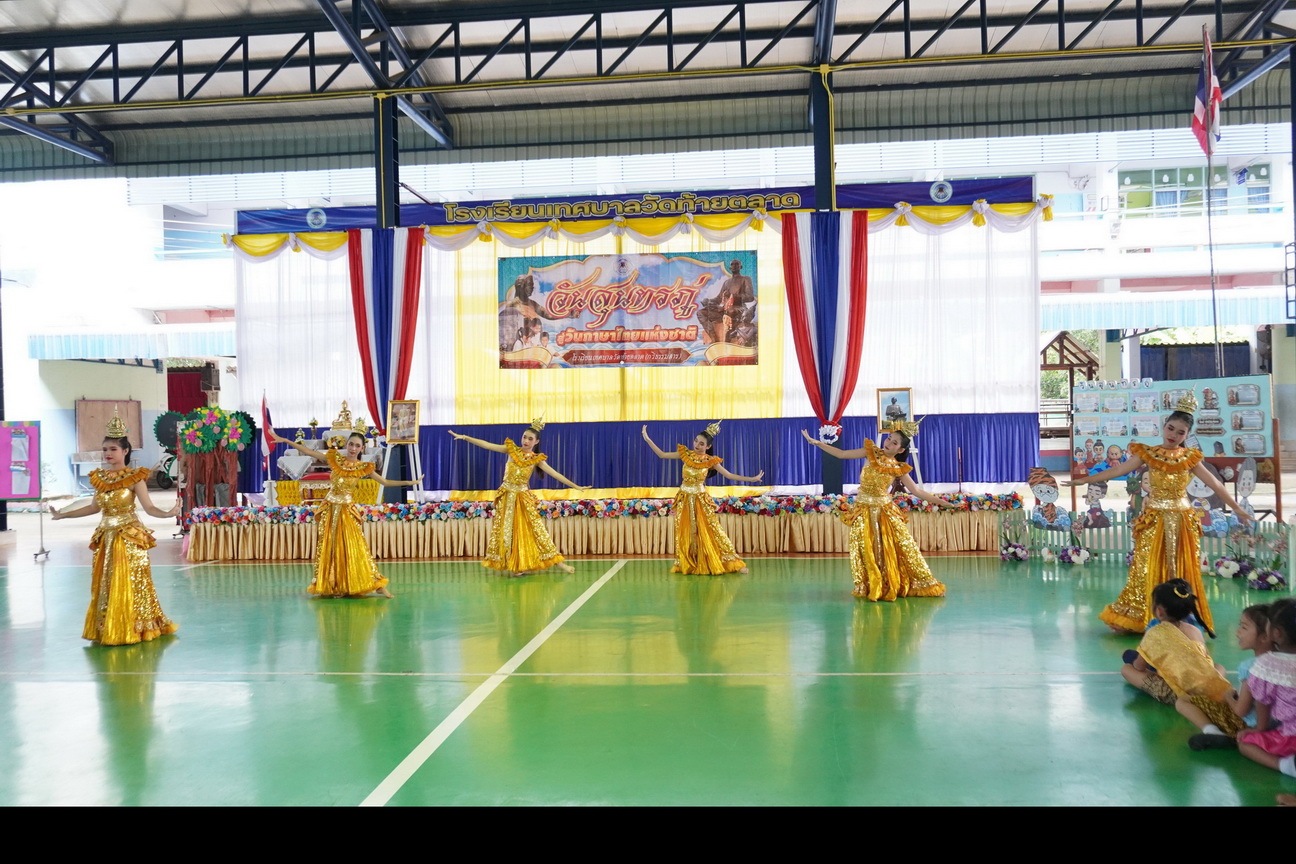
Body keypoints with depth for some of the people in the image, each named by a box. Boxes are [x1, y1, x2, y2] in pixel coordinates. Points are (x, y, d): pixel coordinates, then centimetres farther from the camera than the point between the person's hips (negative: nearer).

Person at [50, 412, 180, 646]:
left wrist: (169, 513, -34)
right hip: (106, 537, 6)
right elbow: (95, 507, 17)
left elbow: (149, 507, -14)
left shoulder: (135, 477, -10)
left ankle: (132, 630, 7)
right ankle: (107, 631, 20)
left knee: (129, 585, -2)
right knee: (105, 586, 10)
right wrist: (63, 515, 23)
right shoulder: (99, 477, 6)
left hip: (129, 537, -6)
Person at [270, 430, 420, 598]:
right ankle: (328, 585, 12)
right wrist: (285, 440, -2)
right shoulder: (334, 459, 1)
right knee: (328, 548, 5)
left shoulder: (363, 467, 1)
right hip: (330, 509, 1)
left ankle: (376, 585, -4)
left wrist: (409, 482, -4)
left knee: (355, 547, -5)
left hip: (347, 510, -1)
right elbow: (309, 452, 2)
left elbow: (385, 482, 3)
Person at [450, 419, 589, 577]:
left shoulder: (537, 459, -2)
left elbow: (555, 474, -4)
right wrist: (465, 437, -12)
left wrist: (576, 486, -9)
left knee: (535, 529, -2)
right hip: (507, 496, 0)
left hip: (524, 498, 0)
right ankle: (511, 565, 8)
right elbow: (487, 445, -5)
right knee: (506, 530, 2)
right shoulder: (512, 450, -1)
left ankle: (557, 561, 0)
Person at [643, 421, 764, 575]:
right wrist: (647, 438, -7)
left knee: (710, 532, -3)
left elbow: (729, 475, -6)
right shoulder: (685, 454, -2)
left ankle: (732, 562, 3)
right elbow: (662, 454, 0)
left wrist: (752, 479, -11)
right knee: (685, 533, 6)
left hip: (701, 499, -2)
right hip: (685, 499, 2)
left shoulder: (710, 461, -6)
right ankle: (684, 564, 19)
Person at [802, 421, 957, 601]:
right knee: (866, 551, -1)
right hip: (864, 510, 0)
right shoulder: (871, 452, -2)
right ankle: (871, 589, 13)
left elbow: (917, 491, 1)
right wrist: (816, 442, -8)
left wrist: (943, 503, -5)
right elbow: (842, 454, 0)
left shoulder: (899, 468, -2)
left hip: (885, 511, 0)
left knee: (903, 547, 1)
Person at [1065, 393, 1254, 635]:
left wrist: (1236, 508, 6)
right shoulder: (1147, 454, -2)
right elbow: (1118, 470, -5)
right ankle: (1142, 619, 8)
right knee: (1148, 571, 0)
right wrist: (1085, 480, -11)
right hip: (1154, 520, -1)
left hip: (1182, 520, 1)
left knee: (1181, 572, 6)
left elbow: (1214, 484, 7)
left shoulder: (1190, 458, 3)